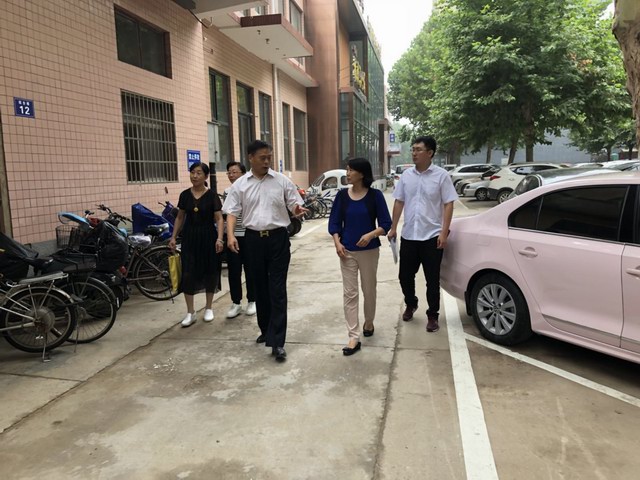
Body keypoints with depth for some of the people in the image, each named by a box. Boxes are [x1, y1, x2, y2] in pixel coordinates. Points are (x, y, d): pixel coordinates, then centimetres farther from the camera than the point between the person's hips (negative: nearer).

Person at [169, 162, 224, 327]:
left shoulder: (212, 196, -5)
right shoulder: (185, 195, 5)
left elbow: (219, 219, -7)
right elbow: (180, 217, 12)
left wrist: (219, 238, -20)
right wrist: (173, 236, 6)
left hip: (208, 237, -2)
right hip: (189, 237, 3)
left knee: (209, 272, 6)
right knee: (188, 274, -3)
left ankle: (208, 308, 24)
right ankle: (190, 312, 7)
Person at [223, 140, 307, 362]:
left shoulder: (282, 181, 1)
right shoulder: (240, 184, 4)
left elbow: (294, 206, 3)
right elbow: (232, 212, 2)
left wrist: (298, 210, -22)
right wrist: (230, 235, -14)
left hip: (278, 238, -2)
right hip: (254, 239, 2)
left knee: (277, 289, -4)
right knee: (260, 287, 14)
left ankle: (277, 341, -1)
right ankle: (266, 330, 32)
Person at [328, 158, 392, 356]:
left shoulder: (375, 195, -6)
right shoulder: (342, 195, 0)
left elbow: (386, 224, -6)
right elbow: (334, 222, 4)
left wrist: (370, 235, -23)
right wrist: (337, 243, -11)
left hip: (369, 251, -1)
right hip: (347, 251, 2)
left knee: (369, 290, 14)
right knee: (349, 293, -1)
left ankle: (368, 323, 39)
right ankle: (354, 337, 4)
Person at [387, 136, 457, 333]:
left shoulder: (441, 175, -5)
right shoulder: (406, 175, 6)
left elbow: (448, 204, -6)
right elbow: (399, 202, 11)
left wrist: (444, 232, -13)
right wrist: (393, 228, 7)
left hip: (432, 236, -4)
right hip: (408, 235, 4)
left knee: (432, 279, 5)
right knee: (405, 275, 11)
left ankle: (432, 316, 20)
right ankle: (410, 304, 37)